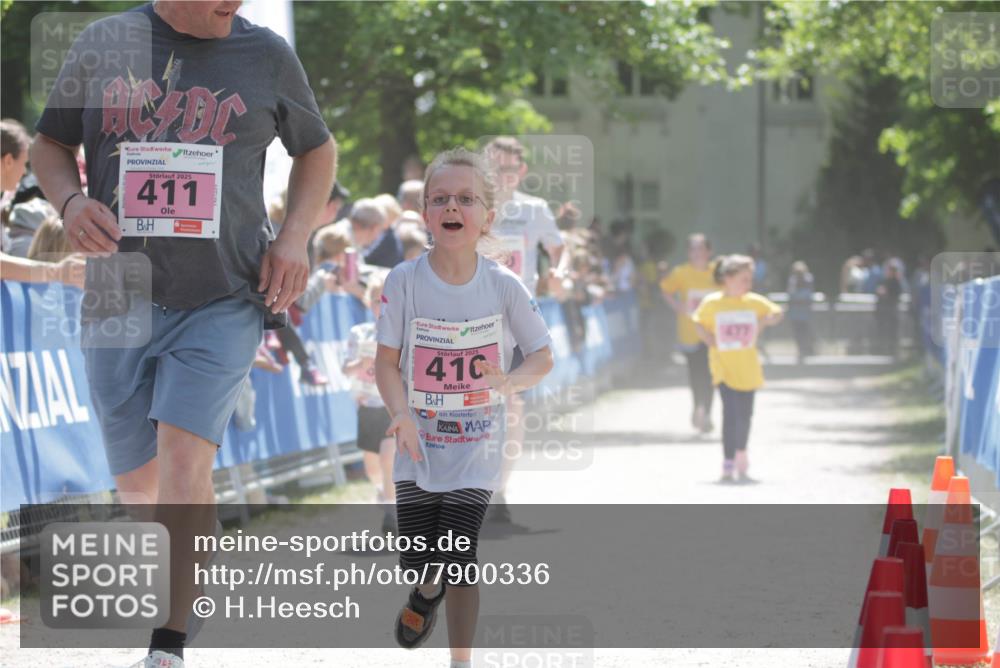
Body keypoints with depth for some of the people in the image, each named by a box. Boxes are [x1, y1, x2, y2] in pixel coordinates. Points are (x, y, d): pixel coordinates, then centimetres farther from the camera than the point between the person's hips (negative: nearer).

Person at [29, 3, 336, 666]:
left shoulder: (267, 54, 2)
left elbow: (318, 149, 17)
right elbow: (50, 145, 13)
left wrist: (294, 237, 1)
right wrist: (71, 200, -9)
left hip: (223, 298, -2)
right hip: (118, 299, 2)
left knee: (183, 456, -18)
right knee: (137, 479, 9)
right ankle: (206, 515, 44)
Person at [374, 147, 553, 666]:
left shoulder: (504, 287, -9)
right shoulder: (405, 281, -9)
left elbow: (542, 356, -1)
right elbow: (387, 360, -4)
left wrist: (510, 383, -23)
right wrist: (401, 415, -22)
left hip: (477, 451, -1)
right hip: (418, 444, 1)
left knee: (458, 560, -9)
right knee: (417, 560, 7)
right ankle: (429, 591, 44)